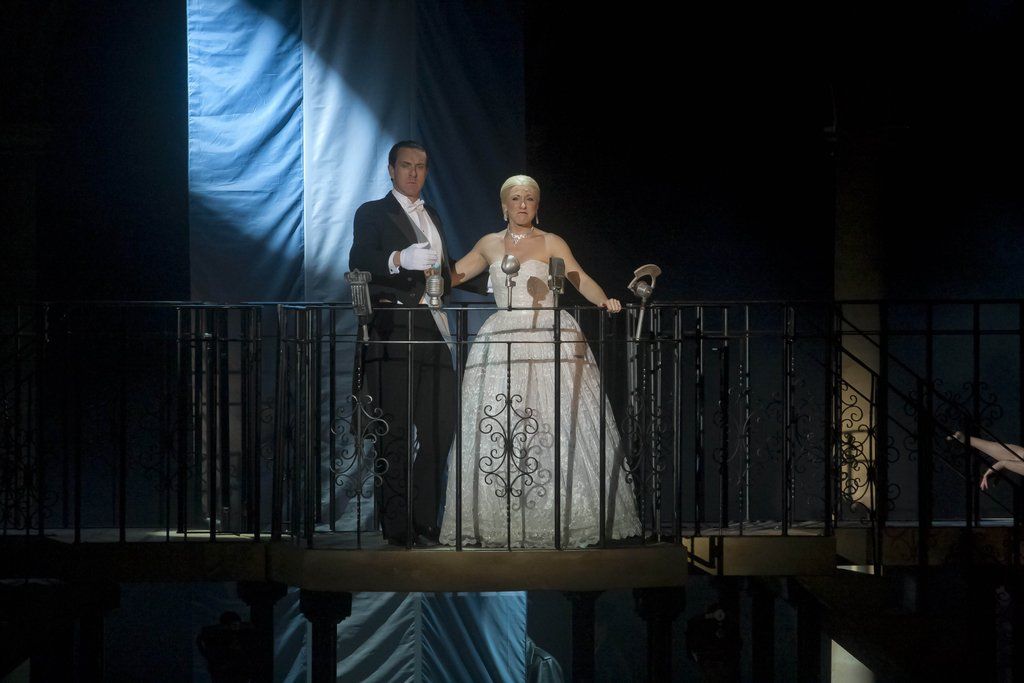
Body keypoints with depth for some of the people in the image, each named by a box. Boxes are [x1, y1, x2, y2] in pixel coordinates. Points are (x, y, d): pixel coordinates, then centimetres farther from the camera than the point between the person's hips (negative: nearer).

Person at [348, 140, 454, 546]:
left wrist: (440, 280, 12)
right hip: (391, 336, -7)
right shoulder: (373, 214, 4)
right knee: (396, 434, -7)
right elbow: (358, 262, -13)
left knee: (440, 428, 1)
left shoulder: (432, 218, 25)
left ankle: (423, 522, 8)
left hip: (430, 334, 7)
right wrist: (400, 259, -30)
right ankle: (396, 526, -5)